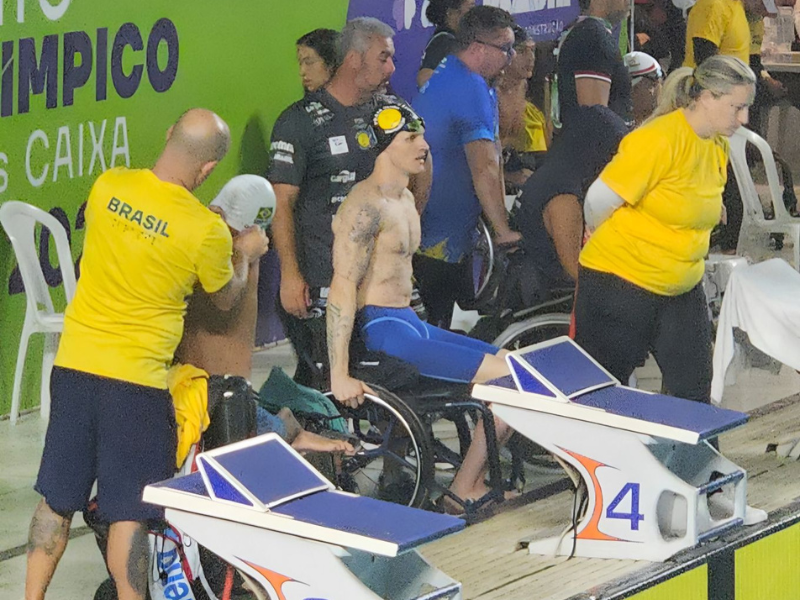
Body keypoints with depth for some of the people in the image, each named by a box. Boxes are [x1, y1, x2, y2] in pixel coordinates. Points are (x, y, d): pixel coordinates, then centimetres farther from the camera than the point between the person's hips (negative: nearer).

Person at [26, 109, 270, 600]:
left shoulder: (108, 186, -3)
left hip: (74, 365, 5)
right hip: (135, 377, -5)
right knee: (129, 510, 3)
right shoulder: (205, 231, -15)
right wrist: (246, 255, 23)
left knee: (57, 498, 14)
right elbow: (226, 298, 4)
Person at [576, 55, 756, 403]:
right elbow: (599, 201, -16)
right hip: (621, 283, -8)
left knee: (694, 394, 7)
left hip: (682, 289, 8)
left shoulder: (719, 148, 6)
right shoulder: (659, 140, -21)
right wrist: (614, 246, 3)